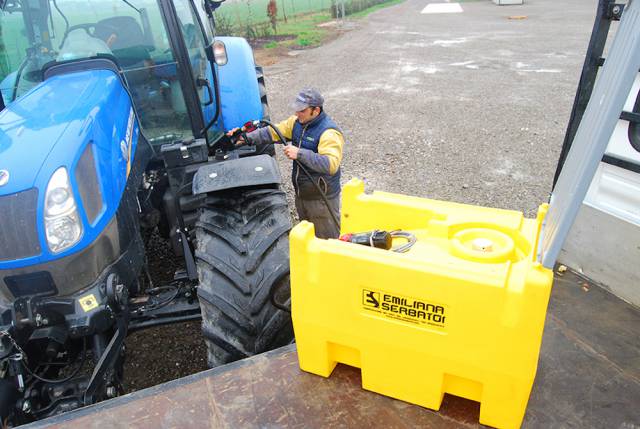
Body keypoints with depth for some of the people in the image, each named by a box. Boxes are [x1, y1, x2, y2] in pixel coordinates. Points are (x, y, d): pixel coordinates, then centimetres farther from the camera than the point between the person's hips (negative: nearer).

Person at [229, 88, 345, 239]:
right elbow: (272, 132, 2)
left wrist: (300, 154, -40)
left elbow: (331, 164, -36)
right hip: (302, 194, 8)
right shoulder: (297, 122, 1)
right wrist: (248, 137, -12)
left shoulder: (329, 132, -24)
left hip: (322, 198, -8)